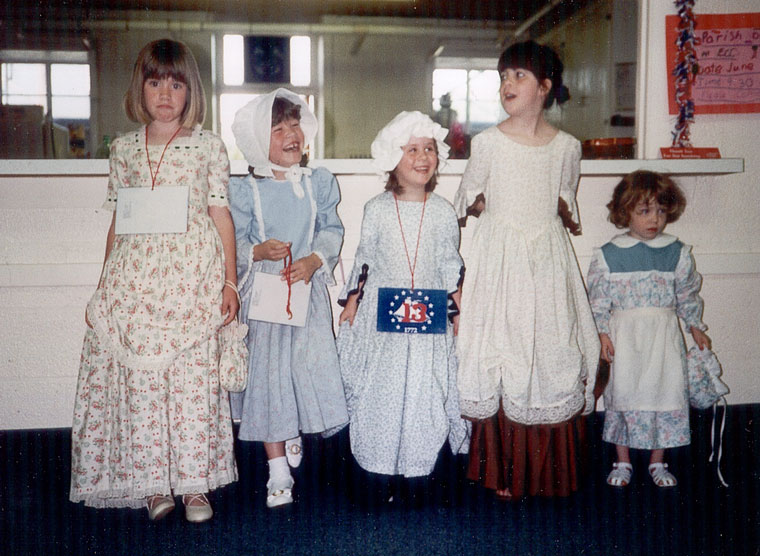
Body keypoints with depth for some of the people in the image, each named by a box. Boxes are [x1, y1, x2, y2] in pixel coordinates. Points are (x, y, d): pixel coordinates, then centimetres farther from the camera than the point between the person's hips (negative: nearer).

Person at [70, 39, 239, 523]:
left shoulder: (209, 146, 5)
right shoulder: (124, 148, 12)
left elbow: (221, 214, 5)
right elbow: (117, 219, 14)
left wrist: (229, 281, 2)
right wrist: (105, 283, 13)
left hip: (192, 272, -2)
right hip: (134, 276, 3)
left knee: (193, 375, -2)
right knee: (139, 376, 1)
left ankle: (194, 482, 10)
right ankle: (151, 482, 14)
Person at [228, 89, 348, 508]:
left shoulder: (319, 183, 5)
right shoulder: (244, 190, -3)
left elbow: (332, 231, 3)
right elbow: (232, 242, -2)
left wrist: (313, 260, -14)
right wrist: (257, 251, -22)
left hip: (308, 289, 2)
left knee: (311, 365, -3)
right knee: (267, 373, 1)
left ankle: (295, 432, 33)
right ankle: (278, 471, 13)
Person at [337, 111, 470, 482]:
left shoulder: (443, 211, 1)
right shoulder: (376, 209, -1)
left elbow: (451, 266, 7)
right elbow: (363, 260, 6)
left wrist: (457, 312, 5)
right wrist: (351, 302, 6)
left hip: (429, 312, 1)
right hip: (381, 311, 0)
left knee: (426, 385, 3)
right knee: (380, 386, 5)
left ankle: (419, 462, 20)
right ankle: (379, 460, 22)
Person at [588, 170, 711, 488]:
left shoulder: (677, 253, 2)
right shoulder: (608, 256, -4)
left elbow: (687, 295, 12)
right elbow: (598, 300, -1)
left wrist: (696, 327, 12)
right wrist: (602, 333, -7)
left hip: (664, 336, 2)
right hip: (624, 337, -1)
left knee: (665, 391, 5)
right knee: (623, 394, 5)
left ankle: (657, 462, 24)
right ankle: (623, 462, 22)